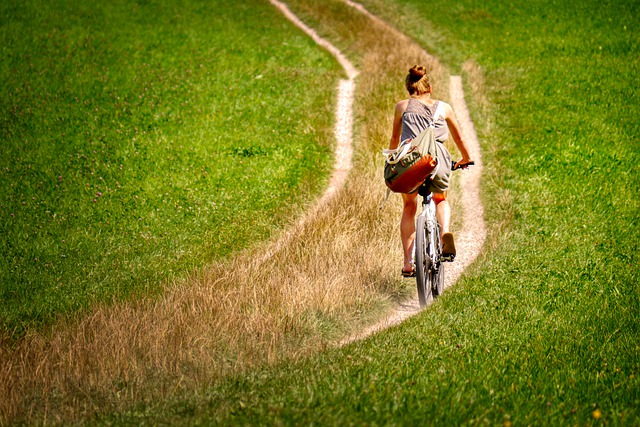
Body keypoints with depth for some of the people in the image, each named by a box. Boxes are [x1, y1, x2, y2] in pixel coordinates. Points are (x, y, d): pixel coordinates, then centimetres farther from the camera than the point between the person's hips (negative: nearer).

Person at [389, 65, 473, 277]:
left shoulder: (402, 106, 21)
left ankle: (408, 263, 11)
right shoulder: (443, 107, 23)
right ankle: (445, 232, -2)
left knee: (409, 207, 22)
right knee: (440, 200, 30)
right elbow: (458, 137, 34)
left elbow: (395, 138, 31)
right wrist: (466, 159, 51)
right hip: (437, 159, 0)